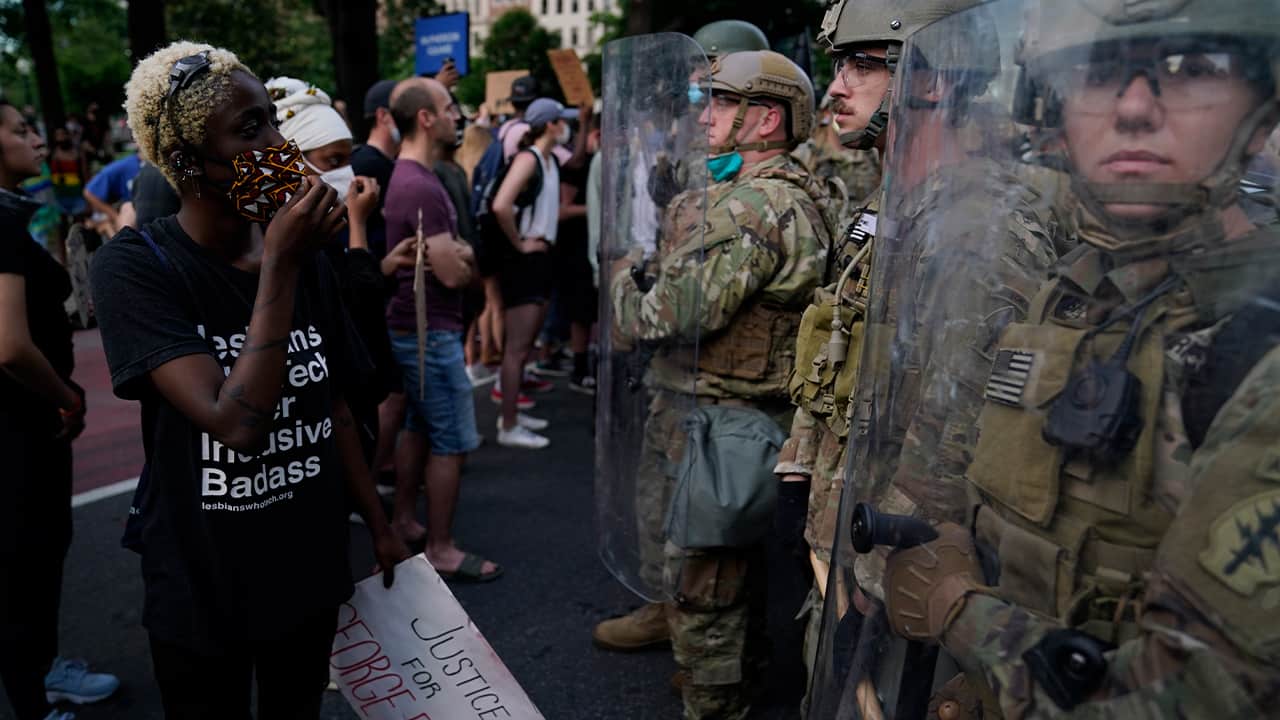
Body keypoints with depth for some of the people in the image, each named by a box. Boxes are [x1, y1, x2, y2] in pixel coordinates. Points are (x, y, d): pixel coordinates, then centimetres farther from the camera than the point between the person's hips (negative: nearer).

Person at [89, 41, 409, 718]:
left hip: (312, 573, 4)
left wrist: (379, 526, 10)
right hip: (202, 591, -4)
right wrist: (278, 264, -27)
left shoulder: (306, 258, -4)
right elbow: (236, 422, -29)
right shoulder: (134, 266, -18)